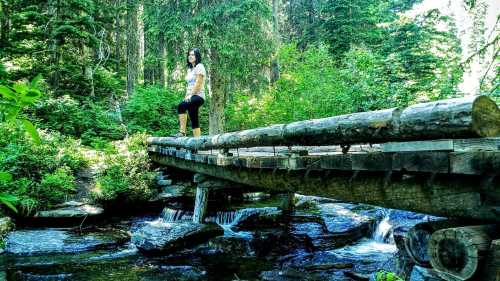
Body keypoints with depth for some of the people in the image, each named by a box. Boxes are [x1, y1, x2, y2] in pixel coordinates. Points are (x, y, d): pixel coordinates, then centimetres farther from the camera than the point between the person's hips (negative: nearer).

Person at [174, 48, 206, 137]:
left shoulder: (199, 66, -2)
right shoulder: (189, 69, 23)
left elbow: (198, 83, -12)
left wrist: (190, 95, -16)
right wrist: (186, 97, 7)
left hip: (198, 96, -9)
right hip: (191, 97, 9)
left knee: (181, 106, -31)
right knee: (194, 121, 3)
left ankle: (182, 132, -32)